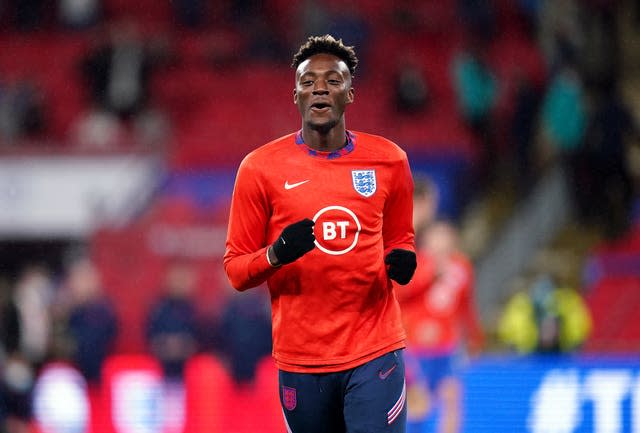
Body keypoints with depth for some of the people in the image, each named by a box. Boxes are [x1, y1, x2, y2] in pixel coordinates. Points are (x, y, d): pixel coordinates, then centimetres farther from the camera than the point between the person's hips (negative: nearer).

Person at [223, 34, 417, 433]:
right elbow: (236, 269, 2)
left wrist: (402, 261, -5)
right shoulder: (260, 168, -1)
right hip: (300, 361, 0)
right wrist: (276, 254, -19)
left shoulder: (389, 161, 5)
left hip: (375, 353, 0)